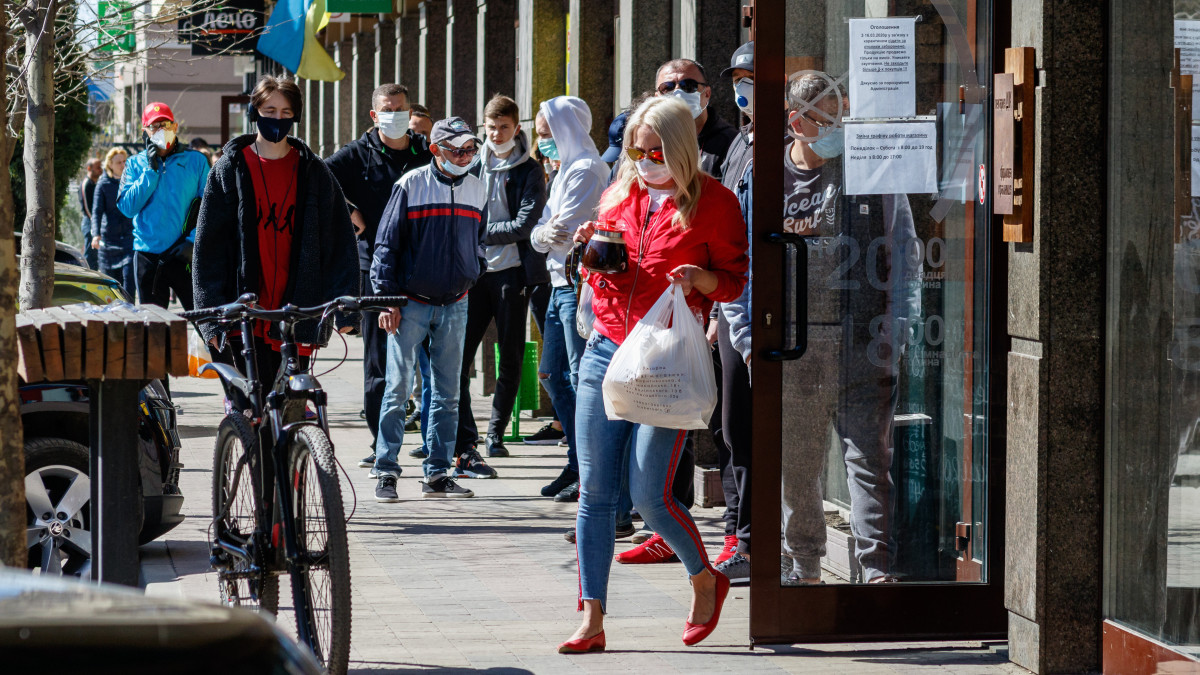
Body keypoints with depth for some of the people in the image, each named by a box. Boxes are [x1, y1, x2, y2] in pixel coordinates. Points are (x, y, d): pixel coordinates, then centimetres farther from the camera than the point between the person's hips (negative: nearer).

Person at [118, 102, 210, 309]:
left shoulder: (196, 161, 5)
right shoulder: (136, 164, 10)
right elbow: (127, 207, -1)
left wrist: (194, 241, -11)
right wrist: (151, 171, -6)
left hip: (183, 255, -2)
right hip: (148, 253, 2)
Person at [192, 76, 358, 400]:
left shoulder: (313, 172, 7)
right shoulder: (231, 169, 4)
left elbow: (340, 240, 7)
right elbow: (209, 242, 4)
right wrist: (212, 311, -3)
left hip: (297, 311, 1)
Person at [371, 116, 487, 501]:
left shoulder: (477, 190, 7)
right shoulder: (411, 186, -6)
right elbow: (387, 244, -4)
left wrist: (472, 278, 9)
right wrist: (387, 298, -8)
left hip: (455, 306, 4)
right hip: (410, 305, -4)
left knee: (447, 394, 6)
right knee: (398, 389, -4)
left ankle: (438, 474, 12)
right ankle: (386, 472, 1)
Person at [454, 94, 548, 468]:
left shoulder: (530, 171, 1)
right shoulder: (473, 165, 10)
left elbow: (524, 225, -9)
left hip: (511, 272, -2)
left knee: (511, 358, 6)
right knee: (457, 356, -11)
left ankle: (496, 433, 23)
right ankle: (464, 444, -12)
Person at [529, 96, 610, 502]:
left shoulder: (586, 171, -12)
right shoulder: (563, 171, 19)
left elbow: (565, 232, -19)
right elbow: (540, 235, 12)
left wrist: (548, 234, -1)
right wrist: (545, 234, -8)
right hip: (561, 284, 10)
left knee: (583, 379, -9)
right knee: (552, 375, 14)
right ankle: (577, 464, 21)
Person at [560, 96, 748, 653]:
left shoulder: (713, 202, -1)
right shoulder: (618, 195, 13)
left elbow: (734, 280, 1)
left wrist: (697, 278, -19)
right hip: (605, 351, 5)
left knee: (649, 496, -7)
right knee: (595, 491, -1)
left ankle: (706, 580, 21)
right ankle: (592, 621, 2)